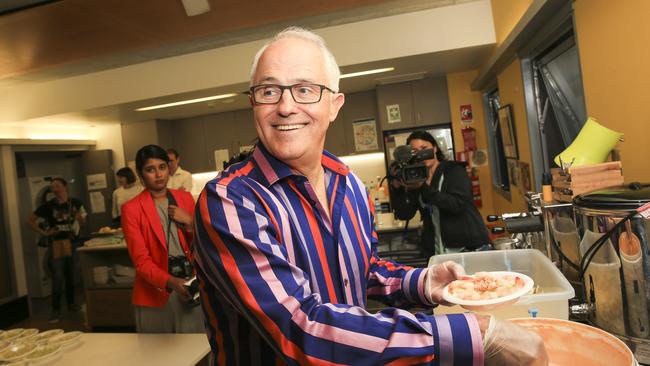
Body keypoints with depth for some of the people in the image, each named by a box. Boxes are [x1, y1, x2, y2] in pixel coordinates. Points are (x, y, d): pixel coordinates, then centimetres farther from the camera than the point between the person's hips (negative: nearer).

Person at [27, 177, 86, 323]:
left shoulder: (76, 203, 0)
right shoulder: (48, 206, -6)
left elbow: (83, 223, 8)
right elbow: (30, 220, 1)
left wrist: (80, 218, -14)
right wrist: (43, 233, -6)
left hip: (73, 243, 2)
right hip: (56, 245, -2)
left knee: (71, 276, 12)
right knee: (58, 278, -3)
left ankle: (71, 303, 28)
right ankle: (56, 309, 7)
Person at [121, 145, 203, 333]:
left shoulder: (185, 198, 8)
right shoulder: (131, 209, -2)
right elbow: (141, 260, -8)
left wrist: (190, 223, -8)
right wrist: (171, 282, -23)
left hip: (191, 286, 3)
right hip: (156, 292, -2)